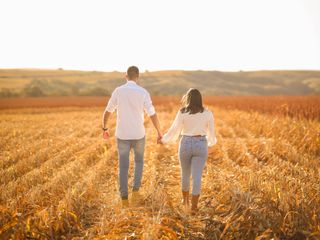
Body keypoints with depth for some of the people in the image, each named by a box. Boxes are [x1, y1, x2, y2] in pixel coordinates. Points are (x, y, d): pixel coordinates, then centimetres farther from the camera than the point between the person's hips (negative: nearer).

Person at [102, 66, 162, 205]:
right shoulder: (143, 93, -9)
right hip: (138, 135, 0)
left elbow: (107, 111, 1)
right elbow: (153, 115, -10)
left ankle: (124, 196, 4)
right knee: (139, 161, 24)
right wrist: (159, 133, 2)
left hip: (122, 135, 0)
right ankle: (136, 188, 14)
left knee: (123, 166, 9)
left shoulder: (118, 91, -6)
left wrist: (104, 128, 16)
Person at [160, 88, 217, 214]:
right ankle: (194, 206, -6)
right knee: (197, 176, 0)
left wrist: (164, 139, 16)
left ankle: (185, 199, 38)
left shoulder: (182, 112, -6)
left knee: (185, 174, 19)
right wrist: (212, 142, 29)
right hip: (200, 146, 0)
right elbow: (211, 132, 7)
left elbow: (174, 130, -3)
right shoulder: (208, 113, -1)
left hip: (185, 144, 0)